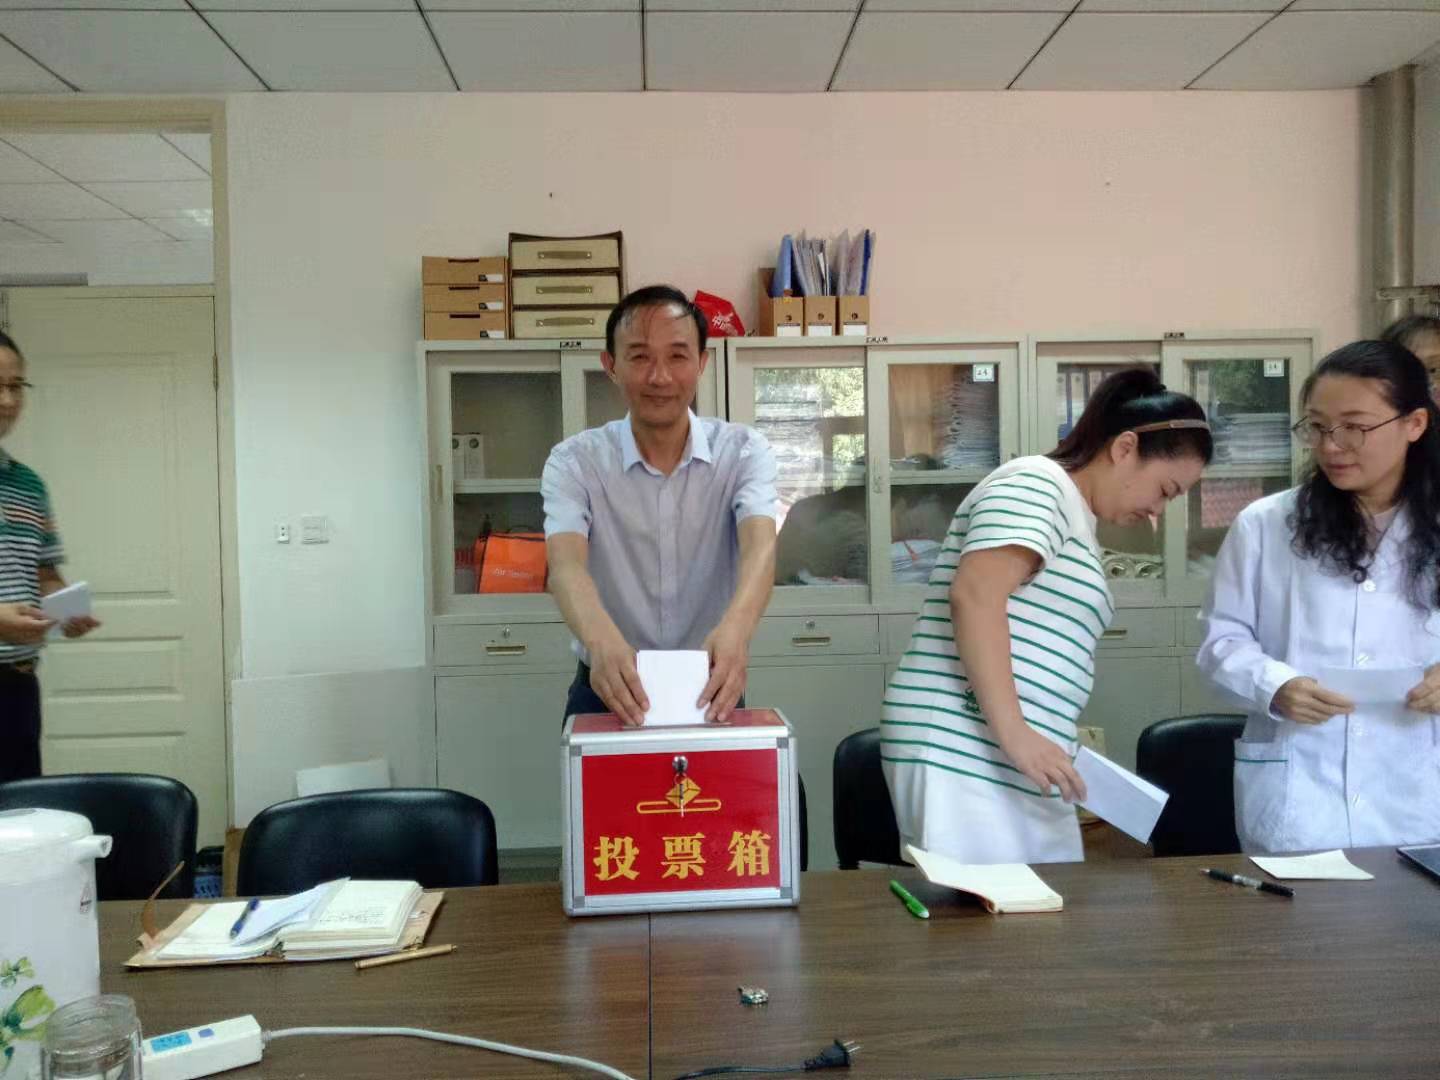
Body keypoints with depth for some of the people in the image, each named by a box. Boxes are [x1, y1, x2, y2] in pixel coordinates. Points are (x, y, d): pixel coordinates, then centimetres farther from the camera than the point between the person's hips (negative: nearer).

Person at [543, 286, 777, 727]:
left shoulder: (743, 450, -3)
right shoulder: (575, 462, -4)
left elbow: (759, 544, -19)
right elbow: (566, 562, -19)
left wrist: (736, 627, -41)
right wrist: (602, 639, -41)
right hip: (609, 693, 0)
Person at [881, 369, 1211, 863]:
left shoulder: (1074, 515, 22)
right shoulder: (1037, 485, -7)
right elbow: (974, 596, -21)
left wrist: (1055, 748, 18)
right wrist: (1013, 733, -24)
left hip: (1012, 763, 10)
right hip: (965, 755, -10)